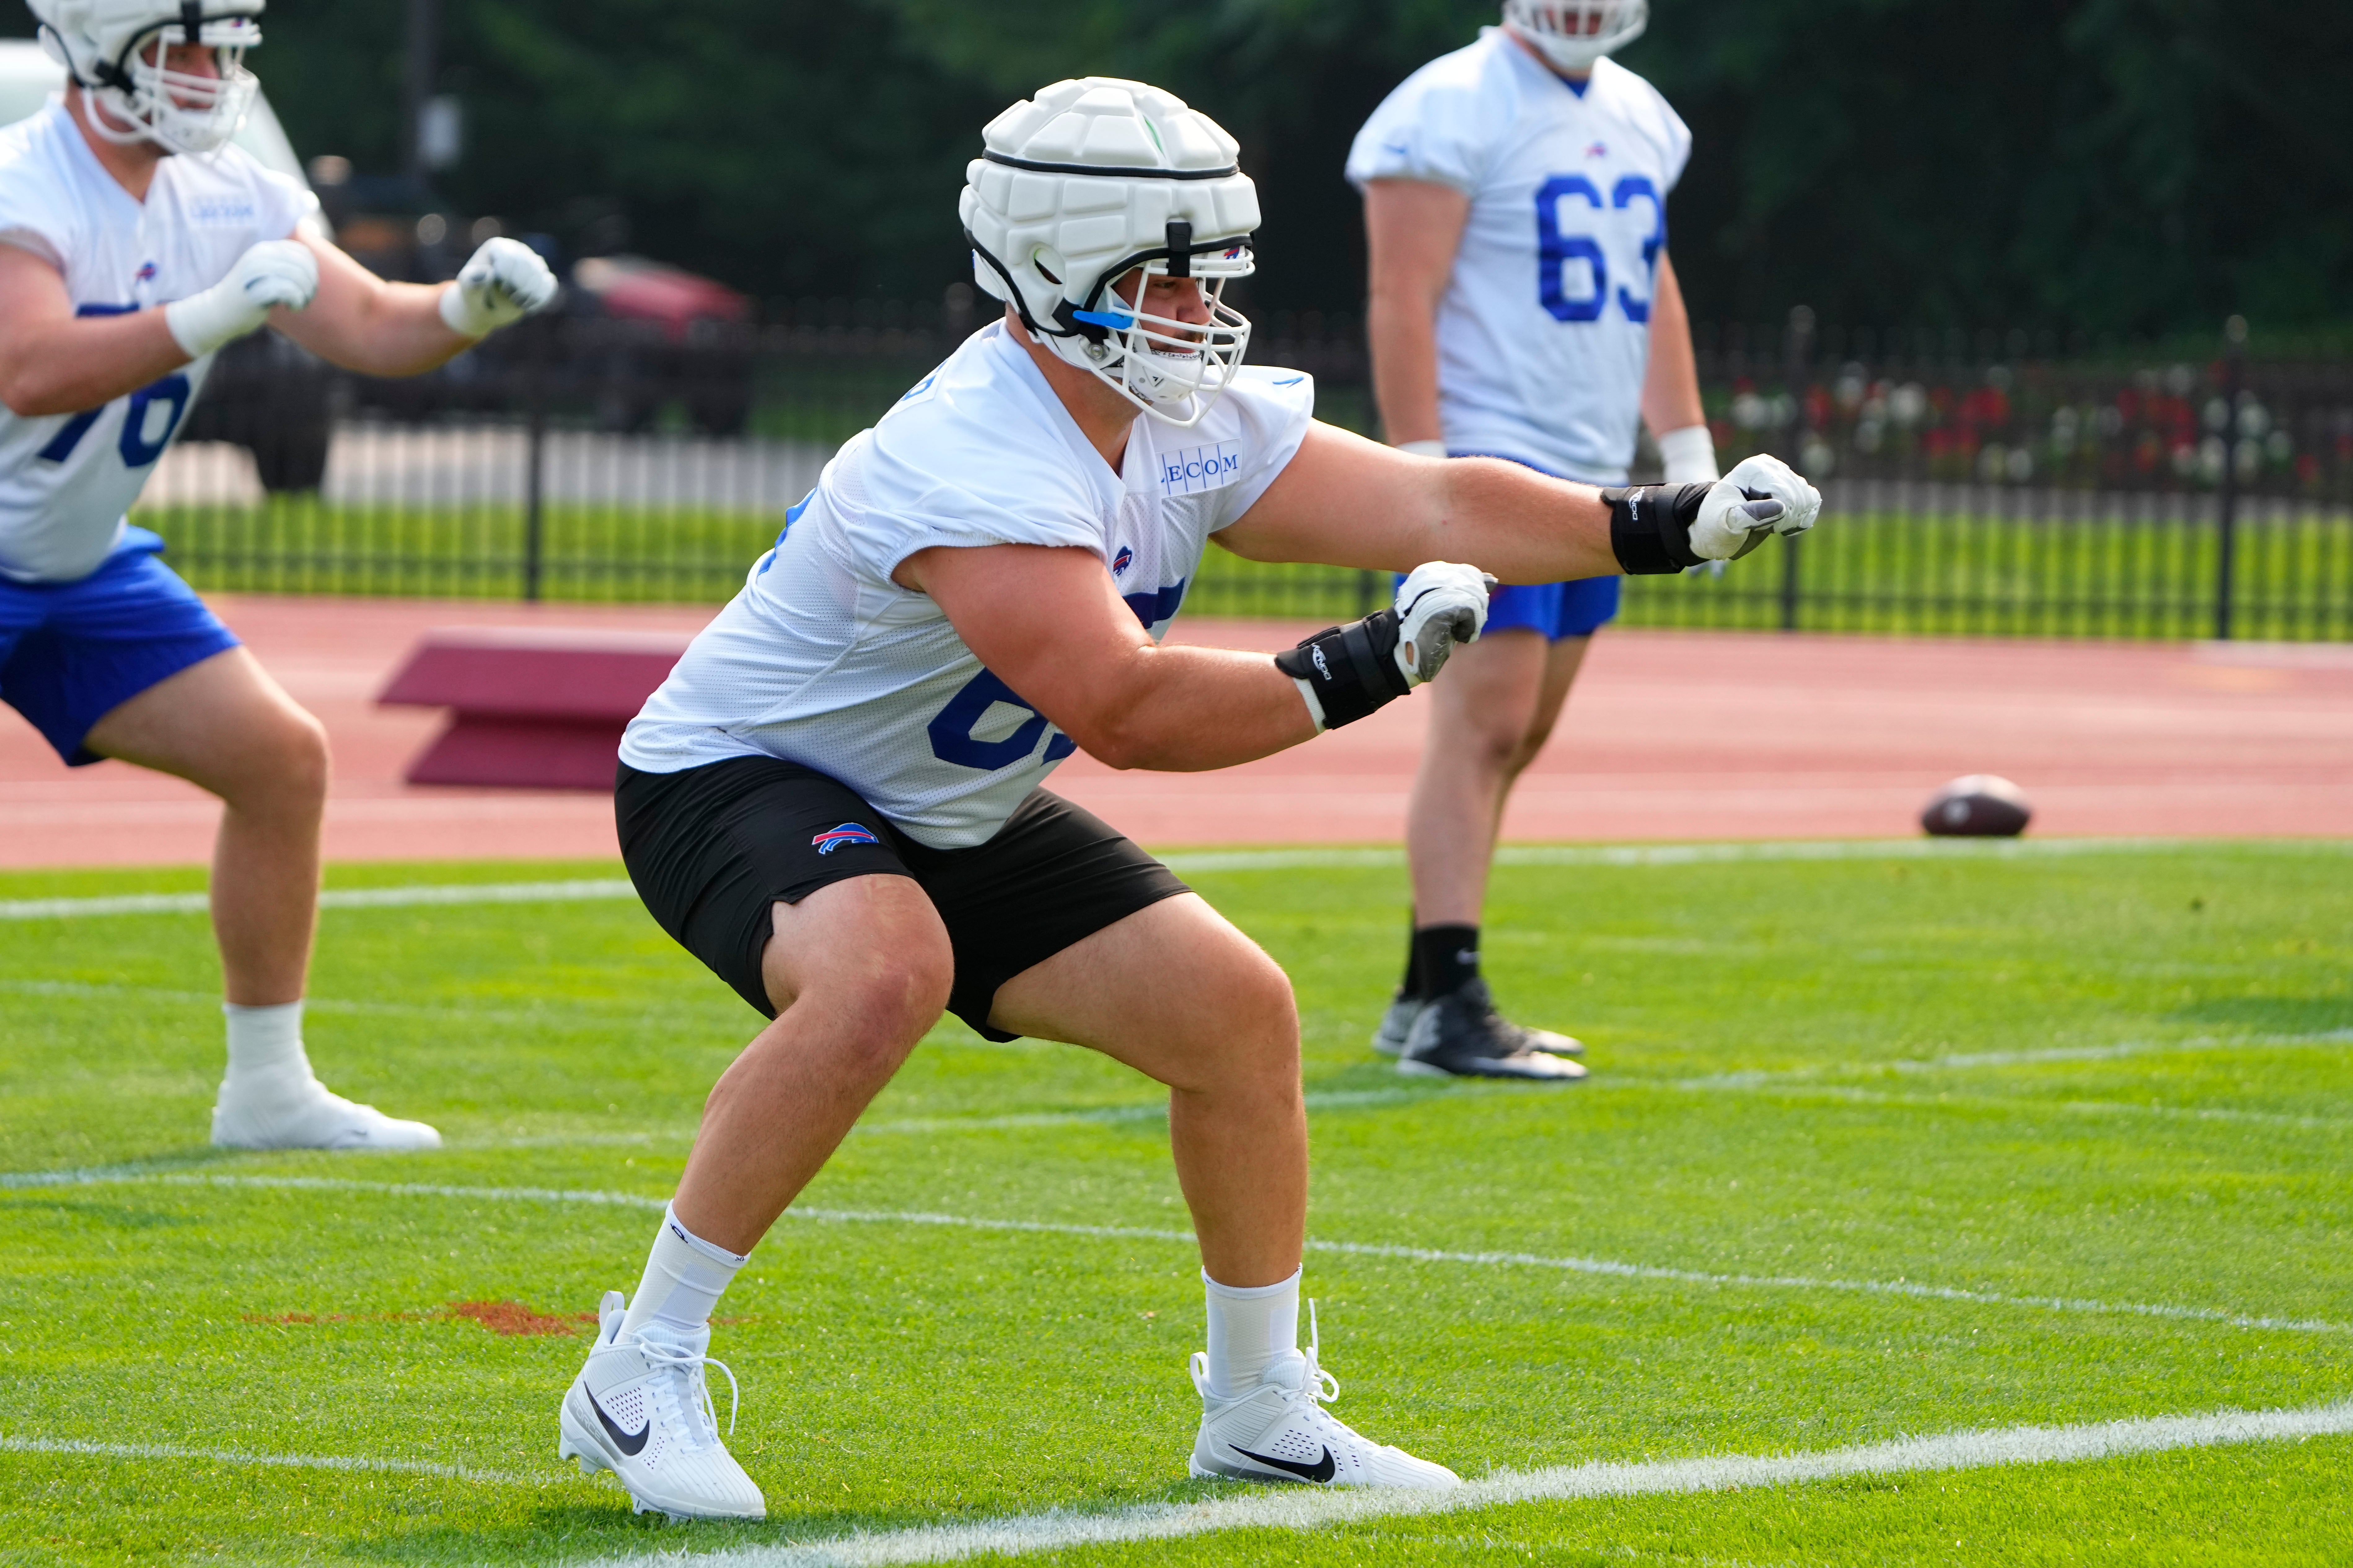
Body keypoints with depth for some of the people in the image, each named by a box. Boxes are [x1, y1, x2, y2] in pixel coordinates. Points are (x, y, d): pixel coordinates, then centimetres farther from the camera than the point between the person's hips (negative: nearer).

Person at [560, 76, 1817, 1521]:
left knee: (1238, 1013, -1)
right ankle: (640, 1377, -29)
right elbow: (1127, 711, -39)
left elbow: (1431, 504, -9)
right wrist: (1355, 673, -40)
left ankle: (1261, 1412, 17)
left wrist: (1662, 527, -20)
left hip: (956, 819, 9)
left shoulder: (1194, 428, -5)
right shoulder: (972, 468, -32)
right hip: (734, 786, -9)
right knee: (885, 974, -39)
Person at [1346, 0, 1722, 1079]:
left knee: (1515, 740, 10)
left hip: (1590, 468, 8)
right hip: (1489, 463, -8)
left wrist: (1688, 452, 20)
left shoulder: (1636, 116, 16)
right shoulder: (1456, 111, -10)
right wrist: (1422, 472, -20)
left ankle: (1426, 999, 16)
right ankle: (1448, 1010, -16)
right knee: (1484, 728, -14)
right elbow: (1402, 301, -15)